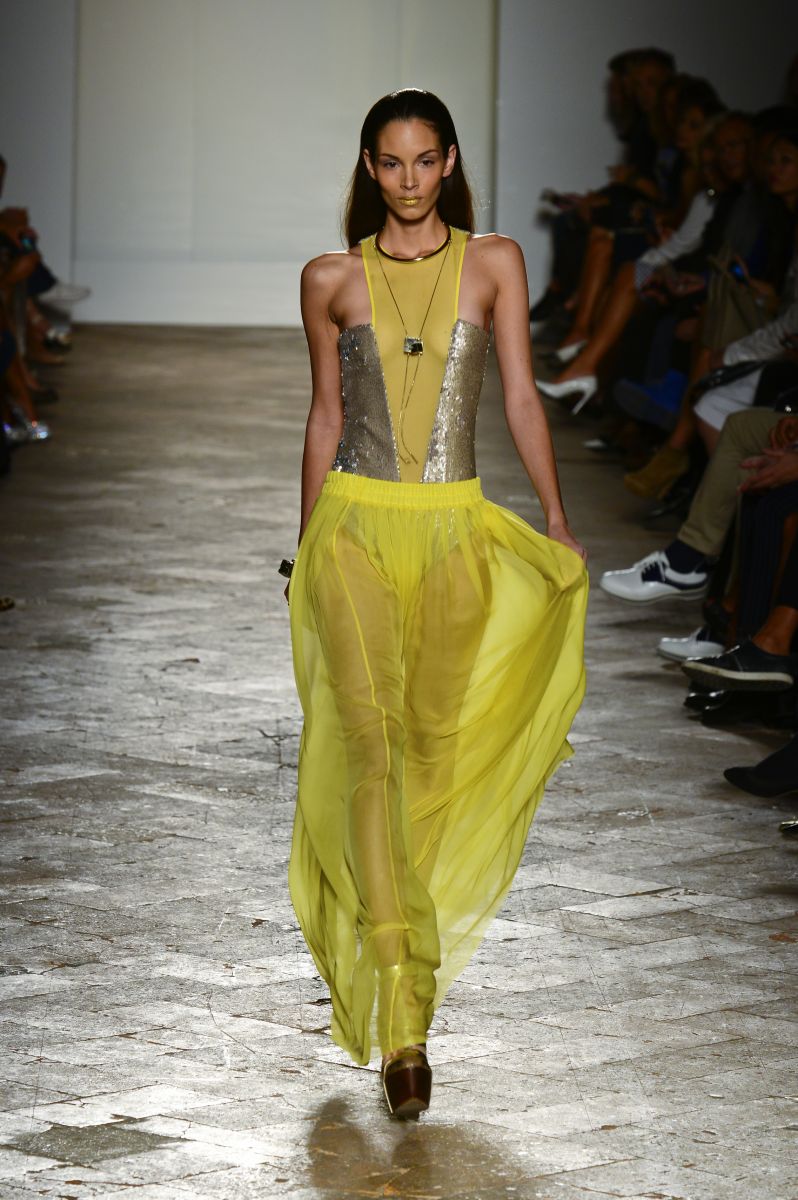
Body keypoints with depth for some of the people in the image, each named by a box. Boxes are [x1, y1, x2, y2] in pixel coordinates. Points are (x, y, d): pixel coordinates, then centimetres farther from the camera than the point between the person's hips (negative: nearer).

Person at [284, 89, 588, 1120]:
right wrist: (306, 549, 15)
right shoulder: (332, 281, 6)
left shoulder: (493, 264, 6)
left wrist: (556, 518, -8)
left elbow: (521, 395, 2)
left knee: (435, 746, 7)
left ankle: (400, 948, 28)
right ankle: (402, 1016, -21)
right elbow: (325, 418, 13)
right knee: (368, 740, -14)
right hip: (356, 528, -1)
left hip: (456, 533, 1)